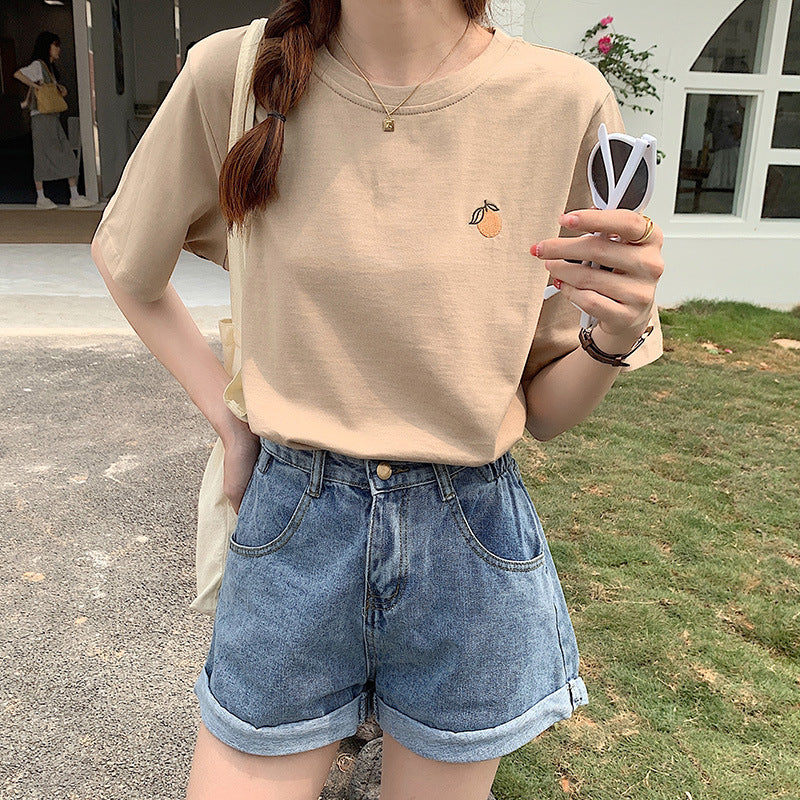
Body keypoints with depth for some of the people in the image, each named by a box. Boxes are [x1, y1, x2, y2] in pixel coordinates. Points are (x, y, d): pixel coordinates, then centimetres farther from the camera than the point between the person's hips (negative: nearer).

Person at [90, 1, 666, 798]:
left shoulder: (567, 103, -9)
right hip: (292, 526, 1)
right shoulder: (233, 73, -8)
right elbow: (122, 258, 10)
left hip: (471, 543, 1)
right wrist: (230, 421, 0)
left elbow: (545, 410, -1)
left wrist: (617, 334, -22)